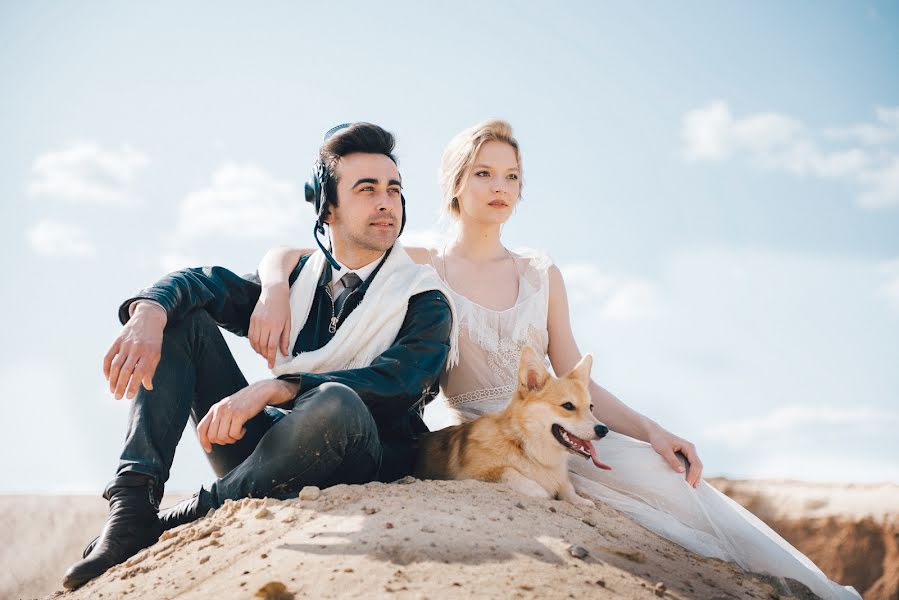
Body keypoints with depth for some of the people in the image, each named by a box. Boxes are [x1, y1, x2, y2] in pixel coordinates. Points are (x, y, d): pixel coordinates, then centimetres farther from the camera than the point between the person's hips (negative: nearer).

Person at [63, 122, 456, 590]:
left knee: (335, 403, -40)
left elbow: (397, 384, -20)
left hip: (365, 462, -5)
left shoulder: (424, 302, -1)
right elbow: (204, 282, 2)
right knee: (182, 317, -2)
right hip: (275, 449, 5)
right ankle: (133, 505, -20)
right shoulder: (299, 280, 14)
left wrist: (269, 390, -31)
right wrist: (149, 313, -23)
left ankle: (174, 523, -22)